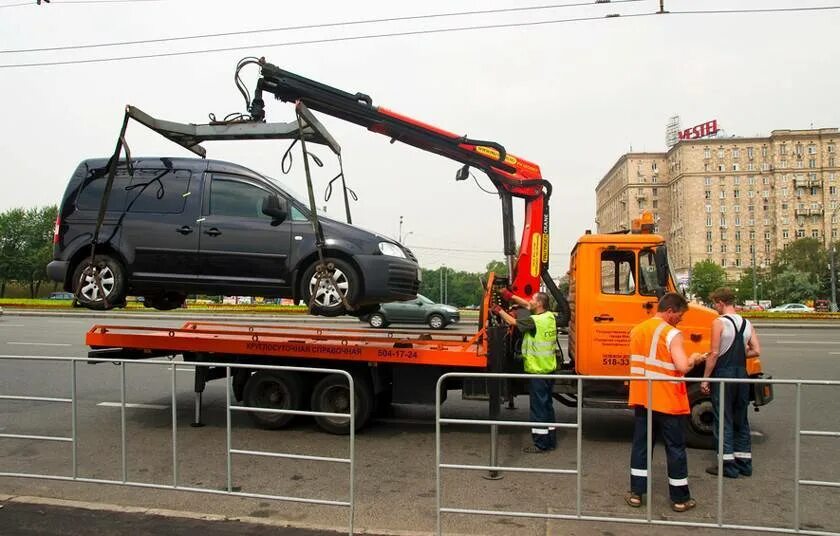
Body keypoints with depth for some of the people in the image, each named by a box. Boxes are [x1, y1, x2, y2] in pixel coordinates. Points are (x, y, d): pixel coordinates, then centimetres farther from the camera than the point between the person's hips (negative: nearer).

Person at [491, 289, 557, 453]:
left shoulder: (535, 321, -19)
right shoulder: (550, 316, 6)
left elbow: (512, 322, -12)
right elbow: (528, 305, 16)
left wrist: (499, 310, 3)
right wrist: (511, 296, 17)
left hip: (537, 371, -9)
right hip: (549, 369, 9)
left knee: (538, 407, -1)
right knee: (547, 405, 17)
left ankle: (541, 443, 6)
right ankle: (550, 440, 26)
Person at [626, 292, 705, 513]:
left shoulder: (637, 330, 7)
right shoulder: (672, 334, -15)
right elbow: (682, 366, -26)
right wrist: (693, 359, -5)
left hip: (642, 399, 6)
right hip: (668, 401, -6)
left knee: (641, 444, 13)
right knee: (675, 448, 7)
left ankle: (636, 493, 17)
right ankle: (680, 499, 17)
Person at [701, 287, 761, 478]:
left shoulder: (719, 323, -12)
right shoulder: (747, 324, 7)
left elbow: (714, 354, -15)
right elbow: (756, 351, 4)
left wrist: (705, 379, -10)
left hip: (723, 374, -6)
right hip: (741, 374, 6)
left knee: (723, 421, 1)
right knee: (741, 420, 16)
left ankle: (728, 465, 4)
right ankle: (744, 463, 23)